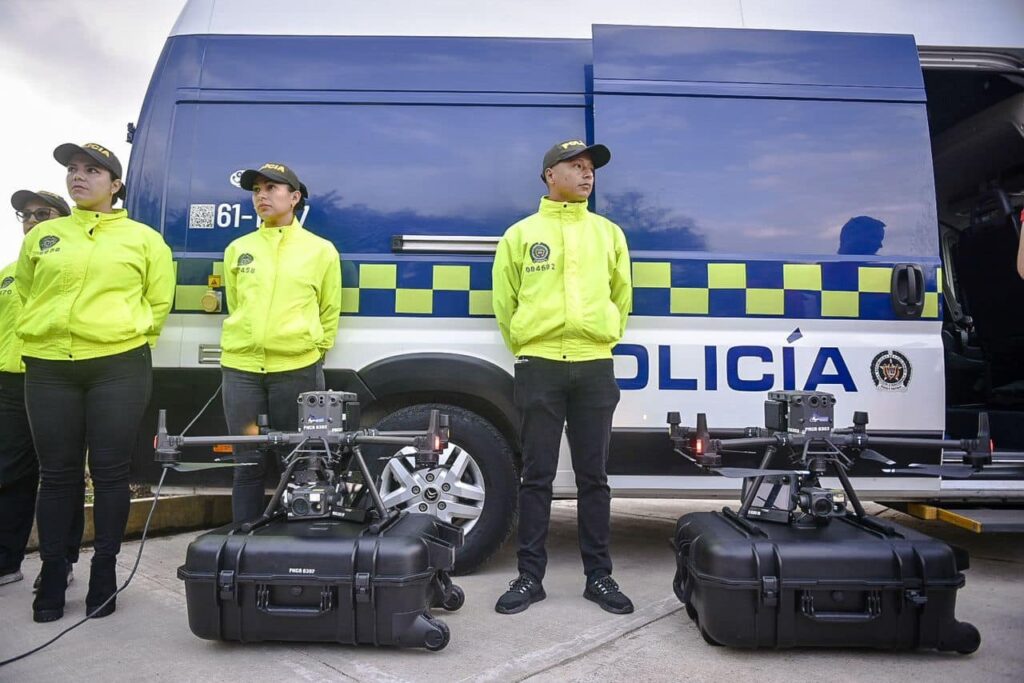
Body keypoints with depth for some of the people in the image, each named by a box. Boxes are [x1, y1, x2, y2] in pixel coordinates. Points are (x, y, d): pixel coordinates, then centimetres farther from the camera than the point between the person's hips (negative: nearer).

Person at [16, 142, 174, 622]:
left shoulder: (143, 238, 5)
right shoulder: (41, 236, 12)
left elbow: (159, 301, 8)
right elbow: (25, 292, 23)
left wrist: (127, 339, 7)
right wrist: (47, 331, 17)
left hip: (118, 368, -2)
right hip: (49, 368, 3)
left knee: (110, 472, 2)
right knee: (57, 474, 7)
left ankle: (104, 573, 14)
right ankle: (52, 575, 19)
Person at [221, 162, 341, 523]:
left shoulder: (321, 250, 4)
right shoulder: (238, 249, 10)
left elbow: (329, 313, 9)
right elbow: (235, 306, 19)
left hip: (297, 370, -2)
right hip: (240, 368, 2)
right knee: (249, 464, 6)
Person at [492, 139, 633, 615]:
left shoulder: (608, 232, 13)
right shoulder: (521, 234, 6)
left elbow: (621, 296, 20)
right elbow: (504, 301, 9)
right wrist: (526, 349, 9)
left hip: (594, 367, 2)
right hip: (539, 367, -1)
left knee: (593, 476, 7)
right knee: (537, 476, 4)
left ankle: (599, 576, 18)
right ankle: (530, 576, 15)